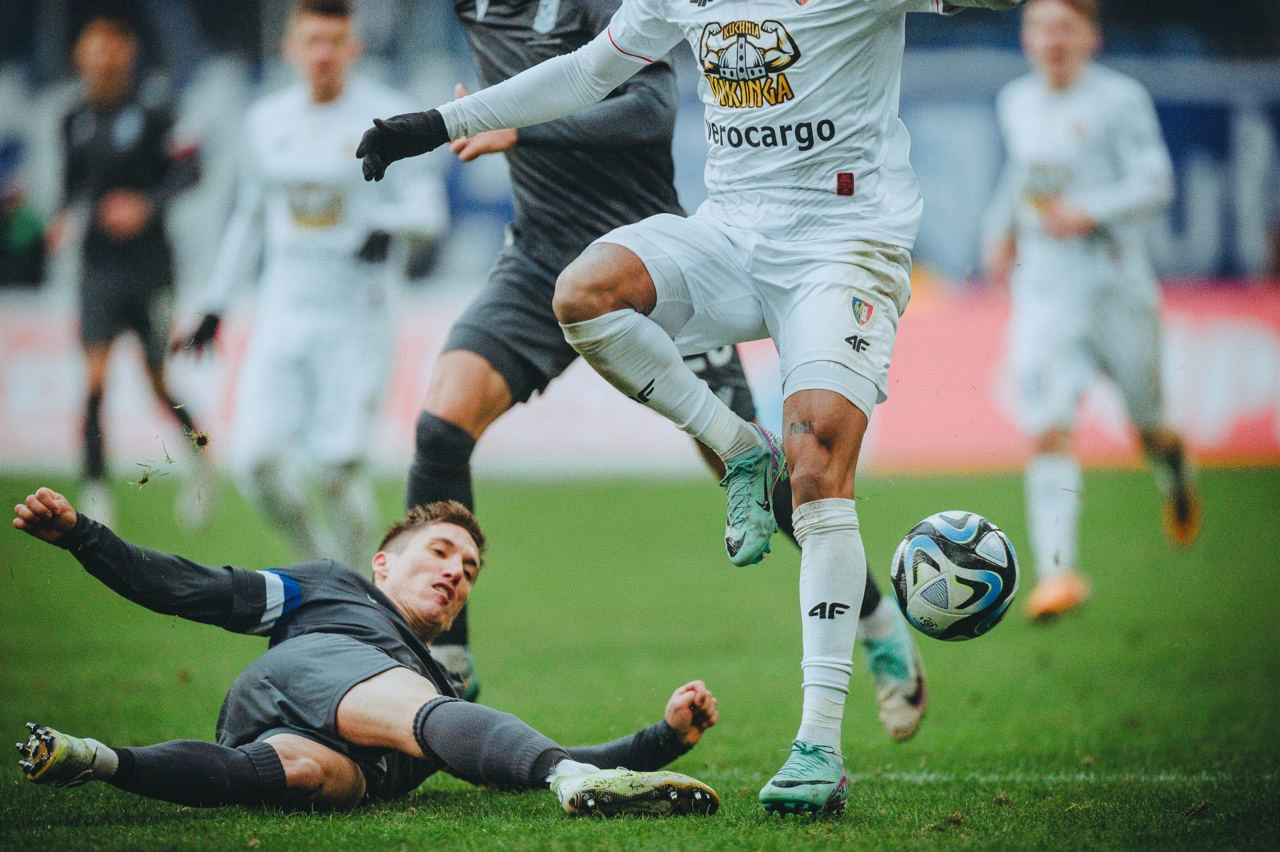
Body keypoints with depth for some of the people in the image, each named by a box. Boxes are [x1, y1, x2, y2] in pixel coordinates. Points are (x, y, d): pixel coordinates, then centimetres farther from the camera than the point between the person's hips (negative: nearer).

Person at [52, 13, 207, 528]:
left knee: (161, 383, 7)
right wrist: (64, 218, 2)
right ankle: (95, 490, -9)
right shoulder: (78, 120, 6)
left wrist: (146, 204, -22)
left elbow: (189, 168, -10)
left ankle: (200, 457, 34)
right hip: (98, 265, 3)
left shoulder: (151, 108, -9)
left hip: (148, 263, -3)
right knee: (94, 378, -11)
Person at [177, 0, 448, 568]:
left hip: (355, 316, -4)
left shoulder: (387, 118, -5)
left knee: (340, 467, -9)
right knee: (256, 459, -9)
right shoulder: (267, 121, 9)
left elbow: (430, 211, -8)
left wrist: (387, 223, -30)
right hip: (284, 310, 4)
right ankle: (316, 563, 14)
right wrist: (215, 305, 18)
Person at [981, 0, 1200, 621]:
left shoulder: (1122, 100, -8)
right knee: (1047, 432, -13)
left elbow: (1154, 185, -13)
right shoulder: (1016, 104, 9)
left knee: (1146, 426, 12)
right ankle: (1058, 572, -16)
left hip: (1117, 286, -3)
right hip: (1044, 293, 3)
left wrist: (1091, 212, -26)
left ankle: (1173, 463, 49)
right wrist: (1000, 229, 16)